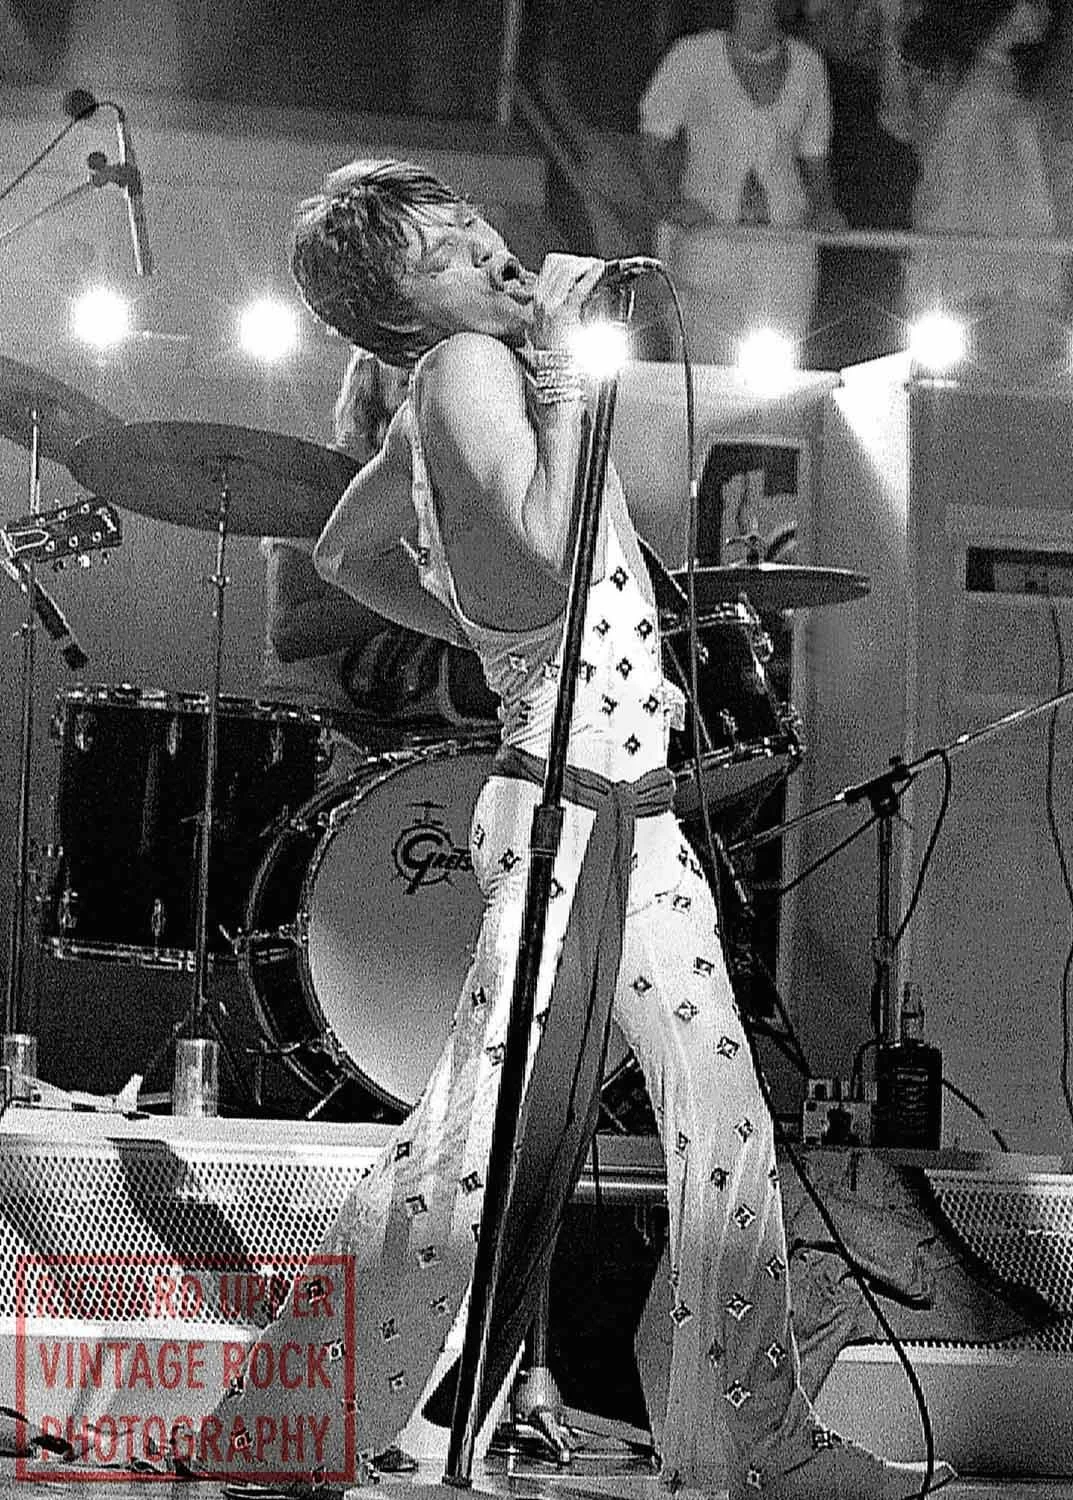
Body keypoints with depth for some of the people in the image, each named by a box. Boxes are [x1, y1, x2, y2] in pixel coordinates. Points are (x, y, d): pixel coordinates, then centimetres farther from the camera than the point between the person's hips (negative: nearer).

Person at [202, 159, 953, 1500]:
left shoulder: (430, 416, 13)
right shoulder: (465, 370, -13)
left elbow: (344, 554, 28)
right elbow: (547, 553, -28)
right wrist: (562, 369, -19)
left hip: (640, 813, 10)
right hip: (562, 804, -10)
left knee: (729, 1138, 11)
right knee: (472, 1147, -12)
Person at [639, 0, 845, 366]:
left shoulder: (807, 65, 10)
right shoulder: (694, 57, 1)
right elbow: (655, 133, 8)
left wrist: (823, 206, 5)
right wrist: (670, 201, -5)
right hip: (708, 236, -2)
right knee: (710, 366, -9)